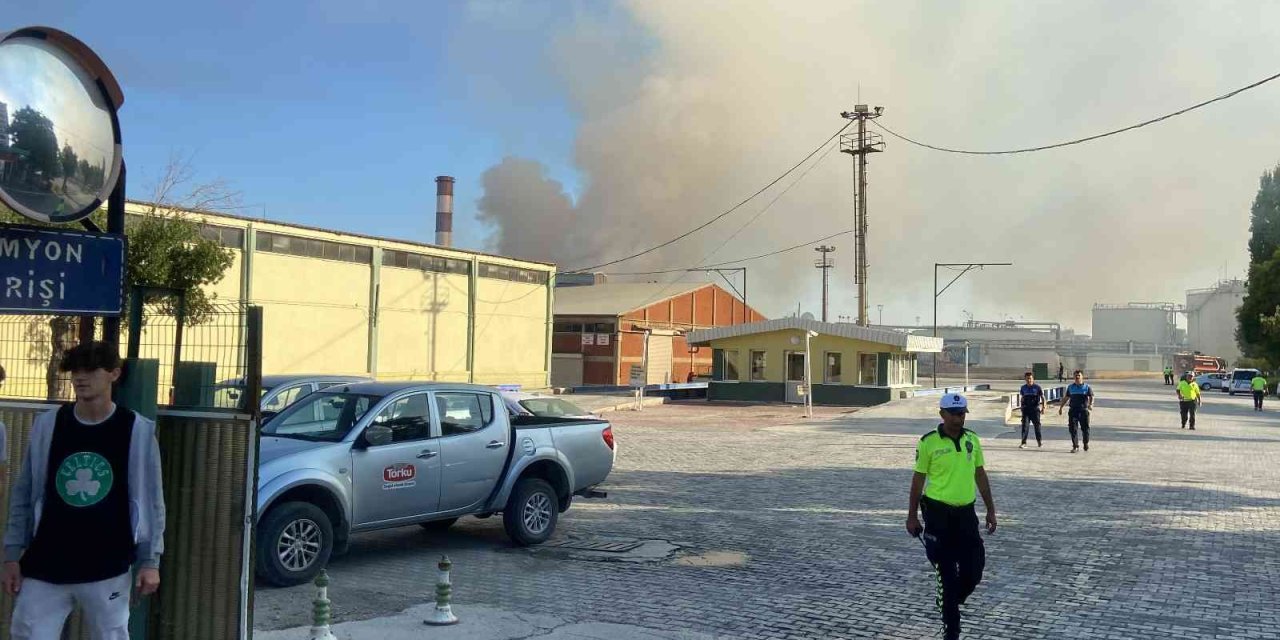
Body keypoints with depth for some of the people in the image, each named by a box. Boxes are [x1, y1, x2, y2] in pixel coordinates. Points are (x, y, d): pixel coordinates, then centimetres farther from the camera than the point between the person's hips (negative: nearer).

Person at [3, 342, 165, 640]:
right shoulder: (46, 425, 1)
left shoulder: (137, 430, -6)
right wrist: (12, 554, 4)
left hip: (107, 569, -2)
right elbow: (23, 496, 7)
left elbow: (151, 501, -2)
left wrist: (150, 560, -4)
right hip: (44, 567, 2)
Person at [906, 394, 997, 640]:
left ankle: (948, 601, 35)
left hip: (966, 511, 4)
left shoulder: (972, 439, 4)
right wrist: (912, 516, -2)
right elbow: (918, 479, -4)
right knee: (947, 573, 3)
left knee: (974, 568, 5)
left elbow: (980, 475, 12)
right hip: (938, 513, -4)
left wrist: (990, 509, 12)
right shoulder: (928, 442, -10)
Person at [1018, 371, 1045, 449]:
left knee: (1037, 424, 9)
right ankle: (1023, 443, -11)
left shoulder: (1037, 387, -3)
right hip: (1026, 409, 2)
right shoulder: (1023, 388, 7)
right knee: (1024, 425, -8)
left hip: (1035, 409, -2)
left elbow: (1042, 397, 0)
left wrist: (1043, 407, -9)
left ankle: (1039, 441, 29)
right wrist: (1022, 407, 20)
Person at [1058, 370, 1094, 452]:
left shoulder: (1087, 387, 3)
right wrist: (1061, 407, 16)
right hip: (1073, 410, 2)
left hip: (1083, 411, -2)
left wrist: (1090, 404, -26)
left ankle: (1086, 444, 26)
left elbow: (1091, 397, -6)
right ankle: (1075, 446, 3)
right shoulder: (1070, 387, 11)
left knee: (1085, 429, 3)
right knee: (1072, 429, -4)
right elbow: (1066, 398, 18)